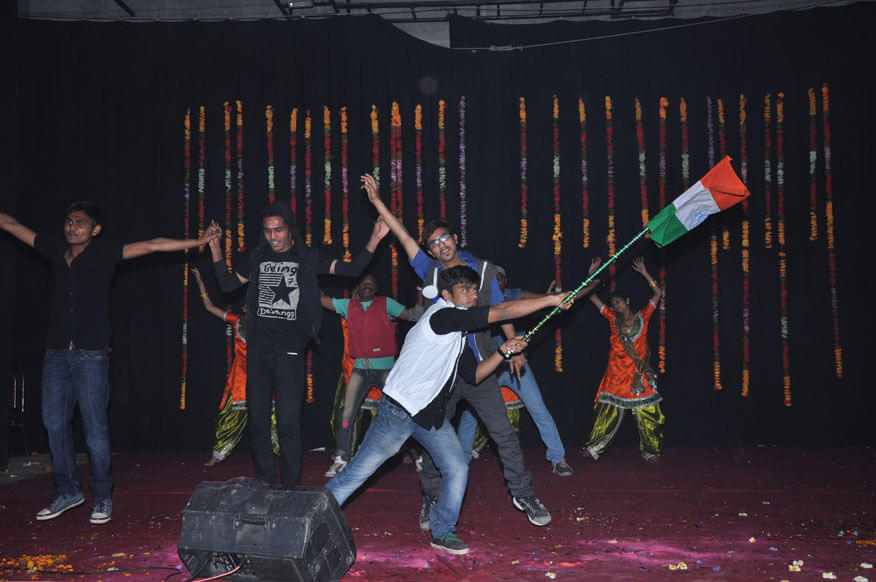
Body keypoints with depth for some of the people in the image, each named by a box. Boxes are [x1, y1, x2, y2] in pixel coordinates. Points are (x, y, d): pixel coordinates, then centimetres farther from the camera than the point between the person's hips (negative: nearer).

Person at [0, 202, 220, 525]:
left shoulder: (103, 252, -1)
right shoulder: (56, 249, 10)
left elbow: (150, 246, -7)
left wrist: (199, 241, -11)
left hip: (90, 355, -5)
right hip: (56, 354, 5)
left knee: (95, 428, -2)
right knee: (54, 424, 10)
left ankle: (102, 497, 12)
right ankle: (68, 492, 25)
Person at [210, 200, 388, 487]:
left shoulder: (308, 258, 3)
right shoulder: (256, 258, 12)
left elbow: (351, 269, -2)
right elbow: (227, 284, 19)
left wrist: (374, 239, -12)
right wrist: (216, 249, 9)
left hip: (289, 352, -4)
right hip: (257, 350, 4)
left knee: (288, 423, -6)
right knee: (258, 421, 9)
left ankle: (290, 488, 6)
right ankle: (265, 483, 23)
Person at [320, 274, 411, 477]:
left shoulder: (386, 304, 7)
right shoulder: (348, 306, 13)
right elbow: (320, 299, 14)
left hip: (386, 367, -2)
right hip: (361, 368, 2)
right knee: (347, 413, -5)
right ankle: (341, 459, 2)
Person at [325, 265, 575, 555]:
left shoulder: (459, 336, 12)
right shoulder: (443, 314, -18)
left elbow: (474, 375, 16)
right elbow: (503, 311, -21)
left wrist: (503, 352, 2)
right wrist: (551, 300, -15)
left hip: (433, 416, 9)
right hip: (400, 411, -9)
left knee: (457, 469, 1)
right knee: (358, 470, 0)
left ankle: (442, 532, 19)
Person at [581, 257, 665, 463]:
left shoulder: (642, 317, 5)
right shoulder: (613, 318, 8)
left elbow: (658, 293, 4)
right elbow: (592, 296, 9)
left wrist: (644, 273, 2)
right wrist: (592, 274, 2)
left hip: (639, 374, -1)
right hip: (616, 372, 1)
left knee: (647, 414, 0)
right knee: (608, 411, 2)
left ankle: (650, 451, 13)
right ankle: (594, 447, 8)